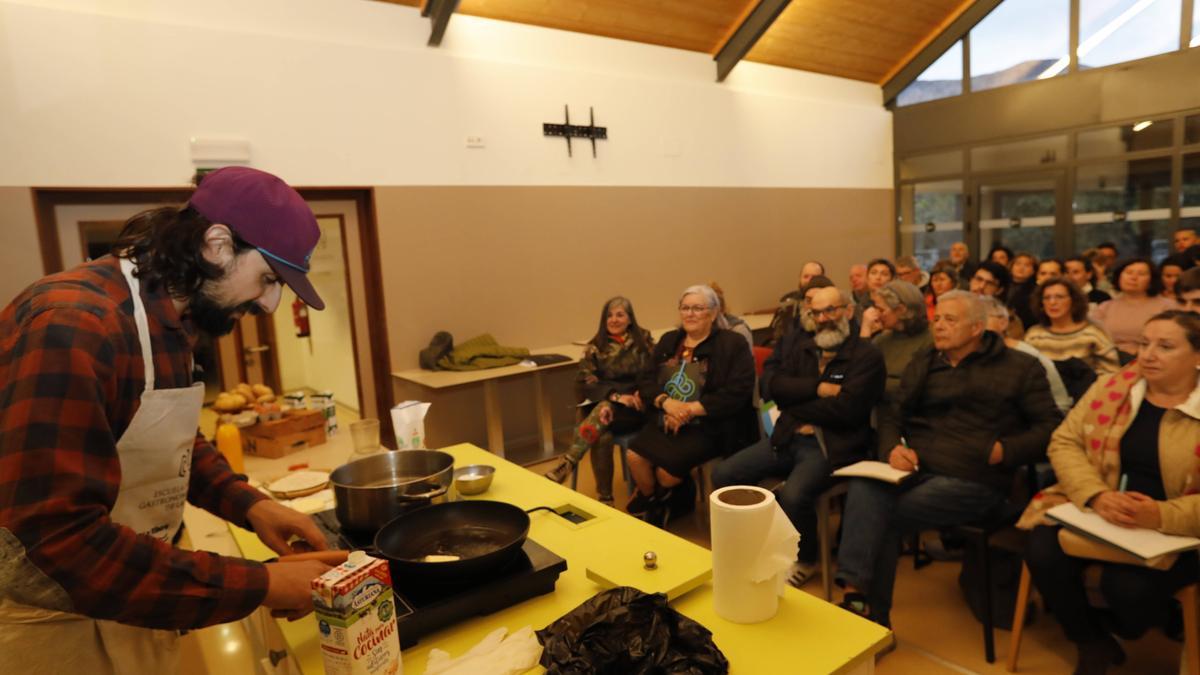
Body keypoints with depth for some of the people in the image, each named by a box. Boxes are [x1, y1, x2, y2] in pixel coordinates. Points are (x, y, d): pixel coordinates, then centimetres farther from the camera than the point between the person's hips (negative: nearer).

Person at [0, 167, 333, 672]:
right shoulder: (73, 326, -28)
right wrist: (259, 586, -28)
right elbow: (67, 537, -32)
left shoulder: (169, 321, 1)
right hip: (54, 620, -7)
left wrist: (249, 504, -3)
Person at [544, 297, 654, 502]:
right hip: (602, 404, 1)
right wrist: (615, 396, -19)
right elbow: (585, 383, -3)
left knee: (604, 410, -34)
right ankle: (605, 498, -23)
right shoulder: (595, 347, 7)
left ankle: (568, 463, -38)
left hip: (635, 407, -1)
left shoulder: (643, 340, 8)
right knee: (602, 437, -32)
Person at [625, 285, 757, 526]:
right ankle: (651, 501, 14)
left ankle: (670, 503, 18)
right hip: (666, 420, 5)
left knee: (667, 467, -22)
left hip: (708, 426, -5)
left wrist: (690, 409, -19)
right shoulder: (668, 342, 14)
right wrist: (666, 402, -14)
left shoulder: (732, 344, -4)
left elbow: (737, 393, -15)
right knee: (635, 456, -19)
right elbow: (646, 382, 9)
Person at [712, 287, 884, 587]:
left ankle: (806, 559, 2)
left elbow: (846, 409, -16)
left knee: (794, 495, -31)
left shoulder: (867, 356, -4)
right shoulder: (796, 343, 12)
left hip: (832, 446, -5)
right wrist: (818, 388, -13)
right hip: (788, 437, 5)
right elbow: (769, 385, -1)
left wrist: (793, 407, -6)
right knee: (723, 475, -10)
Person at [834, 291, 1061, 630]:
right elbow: (892, 417, 18)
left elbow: (1050, 427, 4)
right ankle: (856, 593, -33)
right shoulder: (923, 363, 21)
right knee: (863, 487, -31)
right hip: (915, 469, 4)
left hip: (973, 479, -3)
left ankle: (870, 609, -10)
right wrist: (893, 448, -3)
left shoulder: (1021, 368, 9)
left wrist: (1006, 450, -11)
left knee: (884, 514, -25)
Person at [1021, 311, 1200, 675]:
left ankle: (1114, 627, 14)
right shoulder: (1111, 386, 3)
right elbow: (1064, 441, 1)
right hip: (1097, 513, 3)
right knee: (1044, 553, -23)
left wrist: (1160, 515, -31)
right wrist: (1097, 495, -18)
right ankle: (1093, 644, 9)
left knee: (1128, 587, -29)